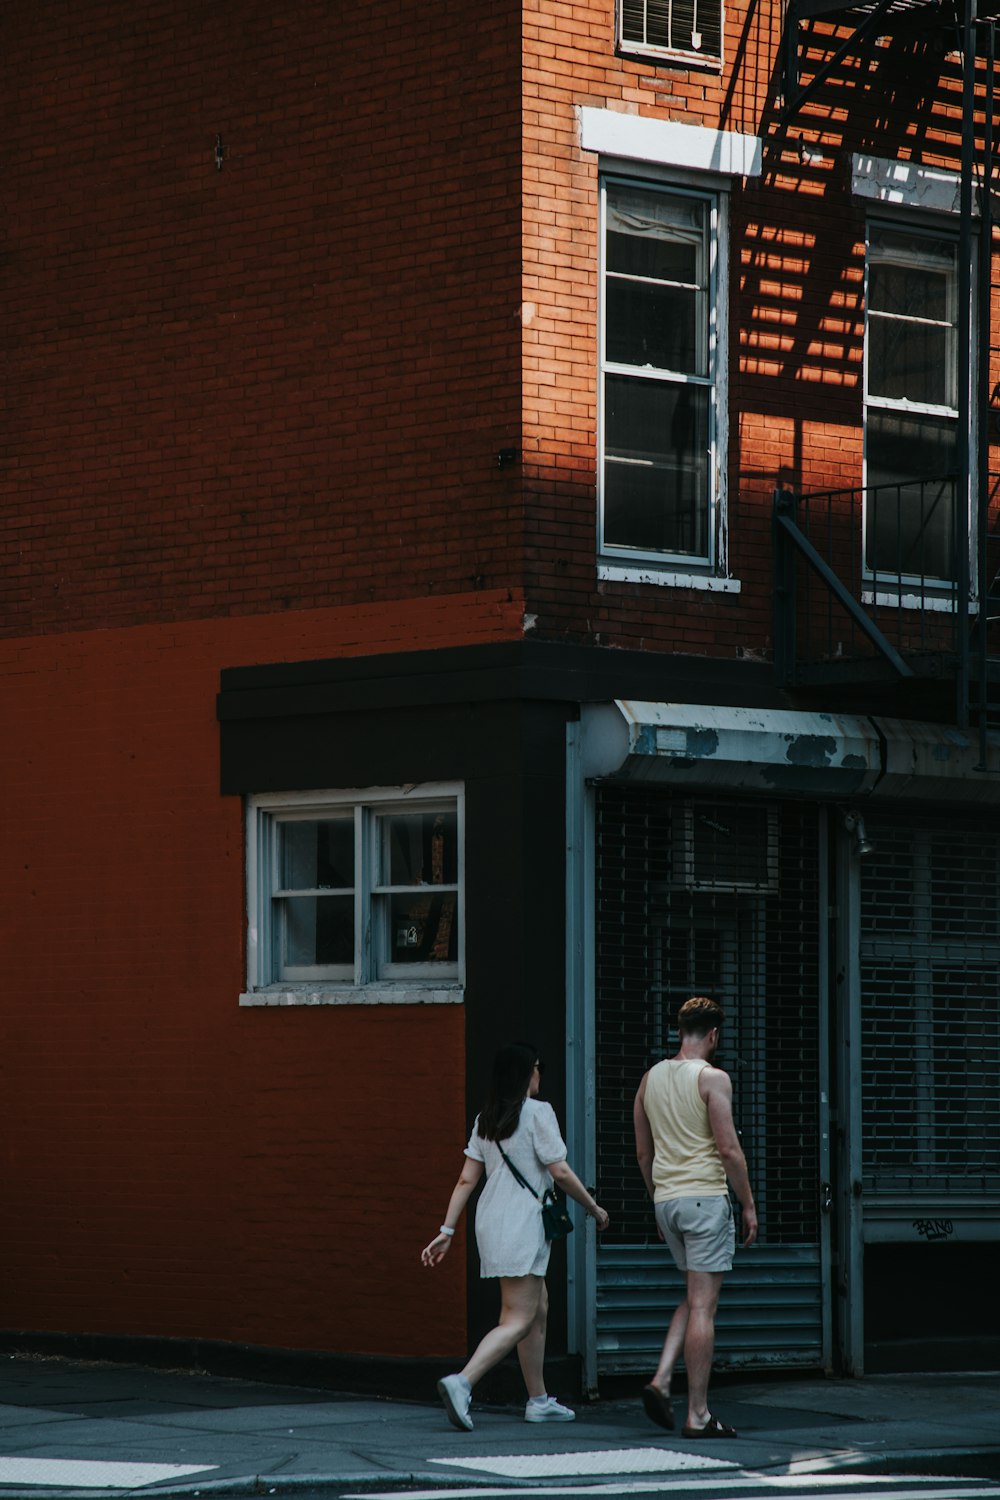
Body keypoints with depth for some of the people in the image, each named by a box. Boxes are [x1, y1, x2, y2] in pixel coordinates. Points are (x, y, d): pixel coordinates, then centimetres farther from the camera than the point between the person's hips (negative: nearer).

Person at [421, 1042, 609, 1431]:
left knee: (539, 1308, 19)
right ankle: (462, 1382, -26)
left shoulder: (486, 1118, 10)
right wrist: (594, 1209, 2)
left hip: (491, 1221, 8)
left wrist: (446, 1231, 9)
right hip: (521, 1225, -8)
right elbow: (560, 1172, -11)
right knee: (518, 1321, -9)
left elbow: (466, 1179, 8)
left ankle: (539, 1400, 23)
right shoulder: (537, 1112, -10)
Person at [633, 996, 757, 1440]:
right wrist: (748, 1204, -4)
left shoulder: (651, 1078, 11)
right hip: (705, 1198, -7)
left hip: (666, 1200, 7)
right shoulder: (712, 1079, -9)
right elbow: (729, 1149, -13)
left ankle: (661, 1380, 2)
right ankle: (697, 1415, -4)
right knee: (702, 1306, -4)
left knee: (694, 1299, 19)